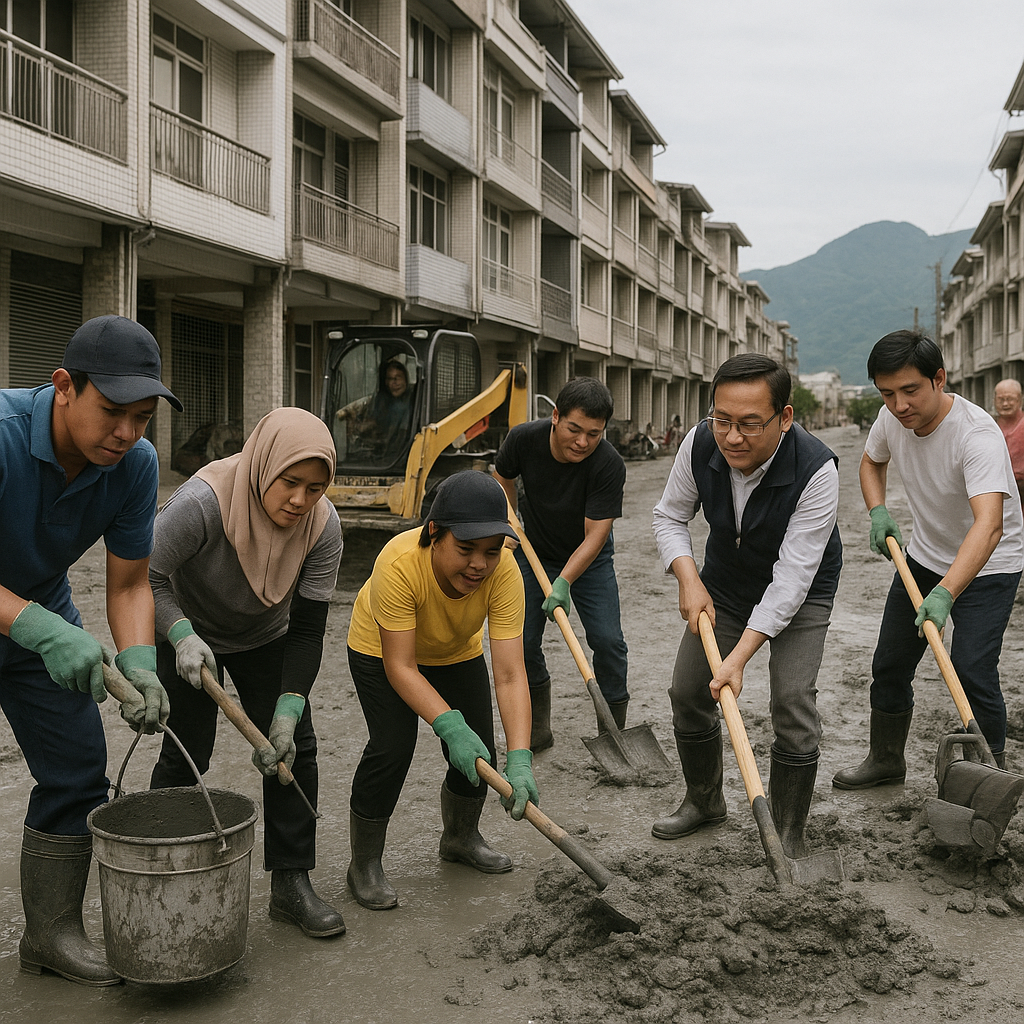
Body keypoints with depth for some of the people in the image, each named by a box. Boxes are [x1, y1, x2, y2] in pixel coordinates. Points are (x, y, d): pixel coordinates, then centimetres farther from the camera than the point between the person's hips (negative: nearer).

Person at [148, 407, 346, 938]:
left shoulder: (323, 526, -24)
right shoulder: (202, 502, -36)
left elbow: (307, 629, -18)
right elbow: (147, 579, -25)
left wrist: (288, 711, -24)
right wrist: (181, 635, -40)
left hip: (266, 639, 3)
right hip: (188, 633, -3)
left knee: (294, 747, -5)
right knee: (186, 753, -5)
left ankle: (291, 884, 7)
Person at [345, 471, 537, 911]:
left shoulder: (504, 571, -33)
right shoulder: (399, 564, -41)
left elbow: (510, 676, -36)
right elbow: (399, 666, -36)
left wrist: (520, 759, -45)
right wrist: (450, 725, -46)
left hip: (456, 654, 3)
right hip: (382, 649, -3)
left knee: (477, 754, -1)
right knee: (393, 746, -19)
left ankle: (460, 838, 30)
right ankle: (364, 865, 3)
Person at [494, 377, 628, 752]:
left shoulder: (609, 465, -31)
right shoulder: (523, 439, -23)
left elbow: (594, 535, -30)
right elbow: (503, 476, 1)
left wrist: (564, 583, -38)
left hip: (588, 560, -2)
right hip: (534, 554, 2)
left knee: (607, 641, -10)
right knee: (522, 643, -3)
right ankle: (538, 729, 15)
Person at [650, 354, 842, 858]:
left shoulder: (817, 470, -34)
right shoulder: (700, 444, -22)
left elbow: (791, 576, -33)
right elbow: (669, 516, -5)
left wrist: (740, 655, -38)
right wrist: (689, 579, -22)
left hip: (800, 592, -4)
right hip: (725, 580, 4)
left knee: (792, 702, -16)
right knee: (687, 691, 5)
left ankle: (788, 835, 4)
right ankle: (703, 801, 30)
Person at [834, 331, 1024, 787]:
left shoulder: (977, 434, -34)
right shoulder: (892, 418, -12)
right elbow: (872, 462, 12)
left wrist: (945, 593, -58)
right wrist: (878, 511, -7)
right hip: (923, 557, 7)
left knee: (971, 671, -18)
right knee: (889, 663, 11)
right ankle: (886, 759, 32)